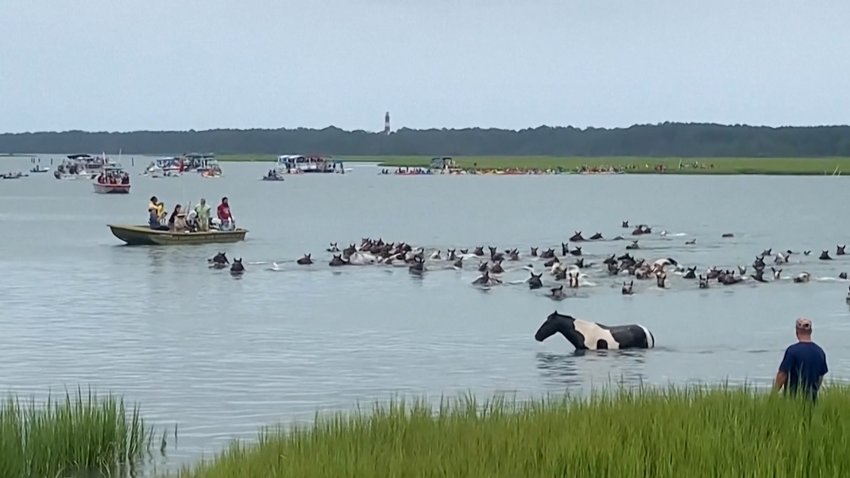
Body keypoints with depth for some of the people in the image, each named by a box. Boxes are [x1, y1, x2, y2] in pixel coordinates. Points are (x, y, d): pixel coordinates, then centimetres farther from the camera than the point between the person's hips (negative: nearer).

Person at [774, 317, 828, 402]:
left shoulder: (792, 350, -12)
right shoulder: (820, 351, 7)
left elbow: (782, 375, -13)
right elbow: (821, 376, 16)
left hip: (794, 396, -5)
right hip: (812, 398, 5)